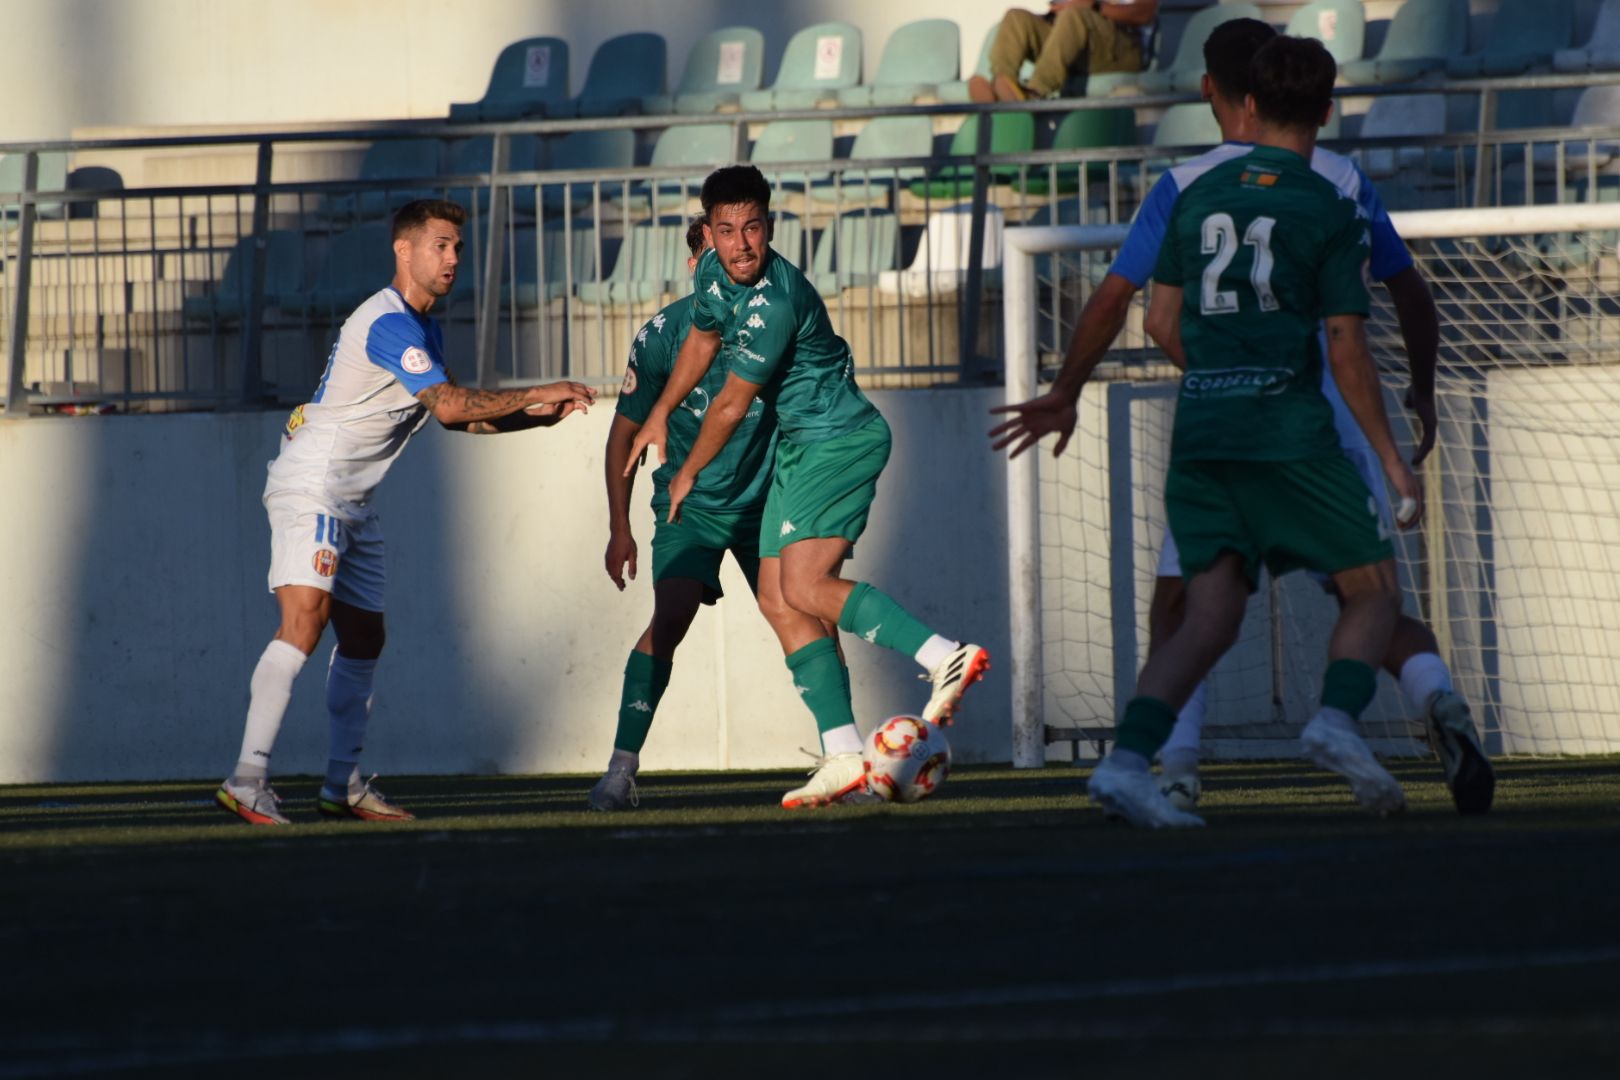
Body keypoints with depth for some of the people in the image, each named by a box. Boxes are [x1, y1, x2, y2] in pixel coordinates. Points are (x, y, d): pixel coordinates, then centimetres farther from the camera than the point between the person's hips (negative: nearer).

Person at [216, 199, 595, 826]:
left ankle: (342, 785, 22)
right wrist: (536, 392, -19)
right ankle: (248, 778, -31)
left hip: (353, 502, 11)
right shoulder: (389, 323, -17)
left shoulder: (423, 329, 16)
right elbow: (448, 404, -24)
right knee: (305, 620, -23)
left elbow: (454, 418, 24)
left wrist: (533, 417, 11)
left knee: (363, 635, 13)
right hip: (311, 486, -11)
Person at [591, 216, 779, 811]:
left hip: (766, 500, 2)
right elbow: (626, 432, -4)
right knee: (670, 618, -21)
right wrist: (619, 529, -7)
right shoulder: (664, 334, -13)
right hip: (689, 503, -2)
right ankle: (622, 766, -15)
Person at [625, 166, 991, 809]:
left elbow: (731, 405, -15)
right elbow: (701, 342, 26)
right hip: (800, 446, 9)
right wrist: (659, 416, 36)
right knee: (779, 600, 3)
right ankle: (843, 756, -2)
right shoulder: (714, 274, 3)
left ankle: (946, 658, -26)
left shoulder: (775, 302, -25)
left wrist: (688, 475, 0)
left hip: (839, 437, -9)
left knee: (804, 588, -22)